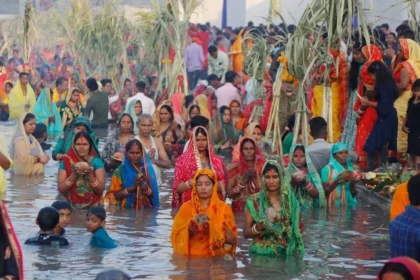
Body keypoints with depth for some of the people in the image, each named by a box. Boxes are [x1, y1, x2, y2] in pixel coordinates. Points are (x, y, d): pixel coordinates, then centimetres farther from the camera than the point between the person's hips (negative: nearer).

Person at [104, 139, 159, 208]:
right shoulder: (120, 171, 1)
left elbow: (154, 195, 7)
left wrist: (144, 188, -11)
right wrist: (132, 187, -11)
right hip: (126, 211, -2)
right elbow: (115, 196, -2)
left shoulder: (148, 169, 7)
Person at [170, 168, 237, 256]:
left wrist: (212, 230, -14)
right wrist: (189, 231, -14)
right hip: (190, 256, 1)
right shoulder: (186, 207, 7)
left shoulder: (224, 208, 4)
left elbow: (233, 240, 0)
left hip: (216, 257, -1)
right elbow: (176, 237, 5)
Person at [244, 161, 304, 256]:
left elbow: (296, 231, 13)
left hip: (285, 254, 2)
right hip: (261, 254, -2)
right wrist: (258, 227, -13)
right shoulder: (254, 201, 1)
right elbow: (246, 233, 5)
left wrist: (297, 252, 0)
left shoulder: (290, 201, 6)